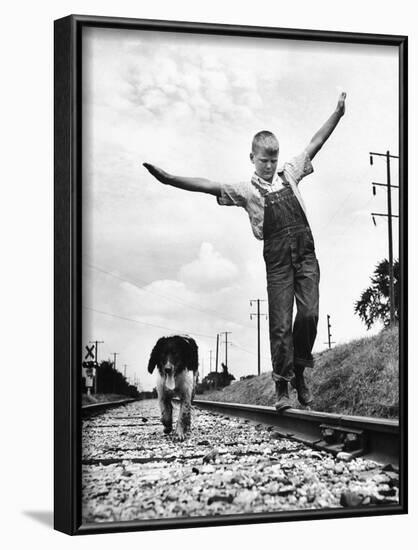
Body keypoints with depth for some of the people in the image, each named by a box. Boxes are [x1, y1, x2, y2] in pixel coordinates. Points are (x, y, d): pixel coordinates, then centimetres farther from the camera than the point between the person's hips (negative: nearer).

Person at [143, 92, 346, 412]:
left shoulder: (289, 173, 14)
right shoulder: (246, 190, 5)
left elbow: (315, 144, 19)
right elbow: (209, 186, -6)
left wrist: (338, 112, 20)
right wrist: (169, 179, -17)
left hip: (306, 255, 2)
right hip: (278, 261, -2)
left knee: (309, 313, -9)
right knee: (280, 324, -3)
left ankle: (299, 372, 12)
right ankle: (282, 388, 6)